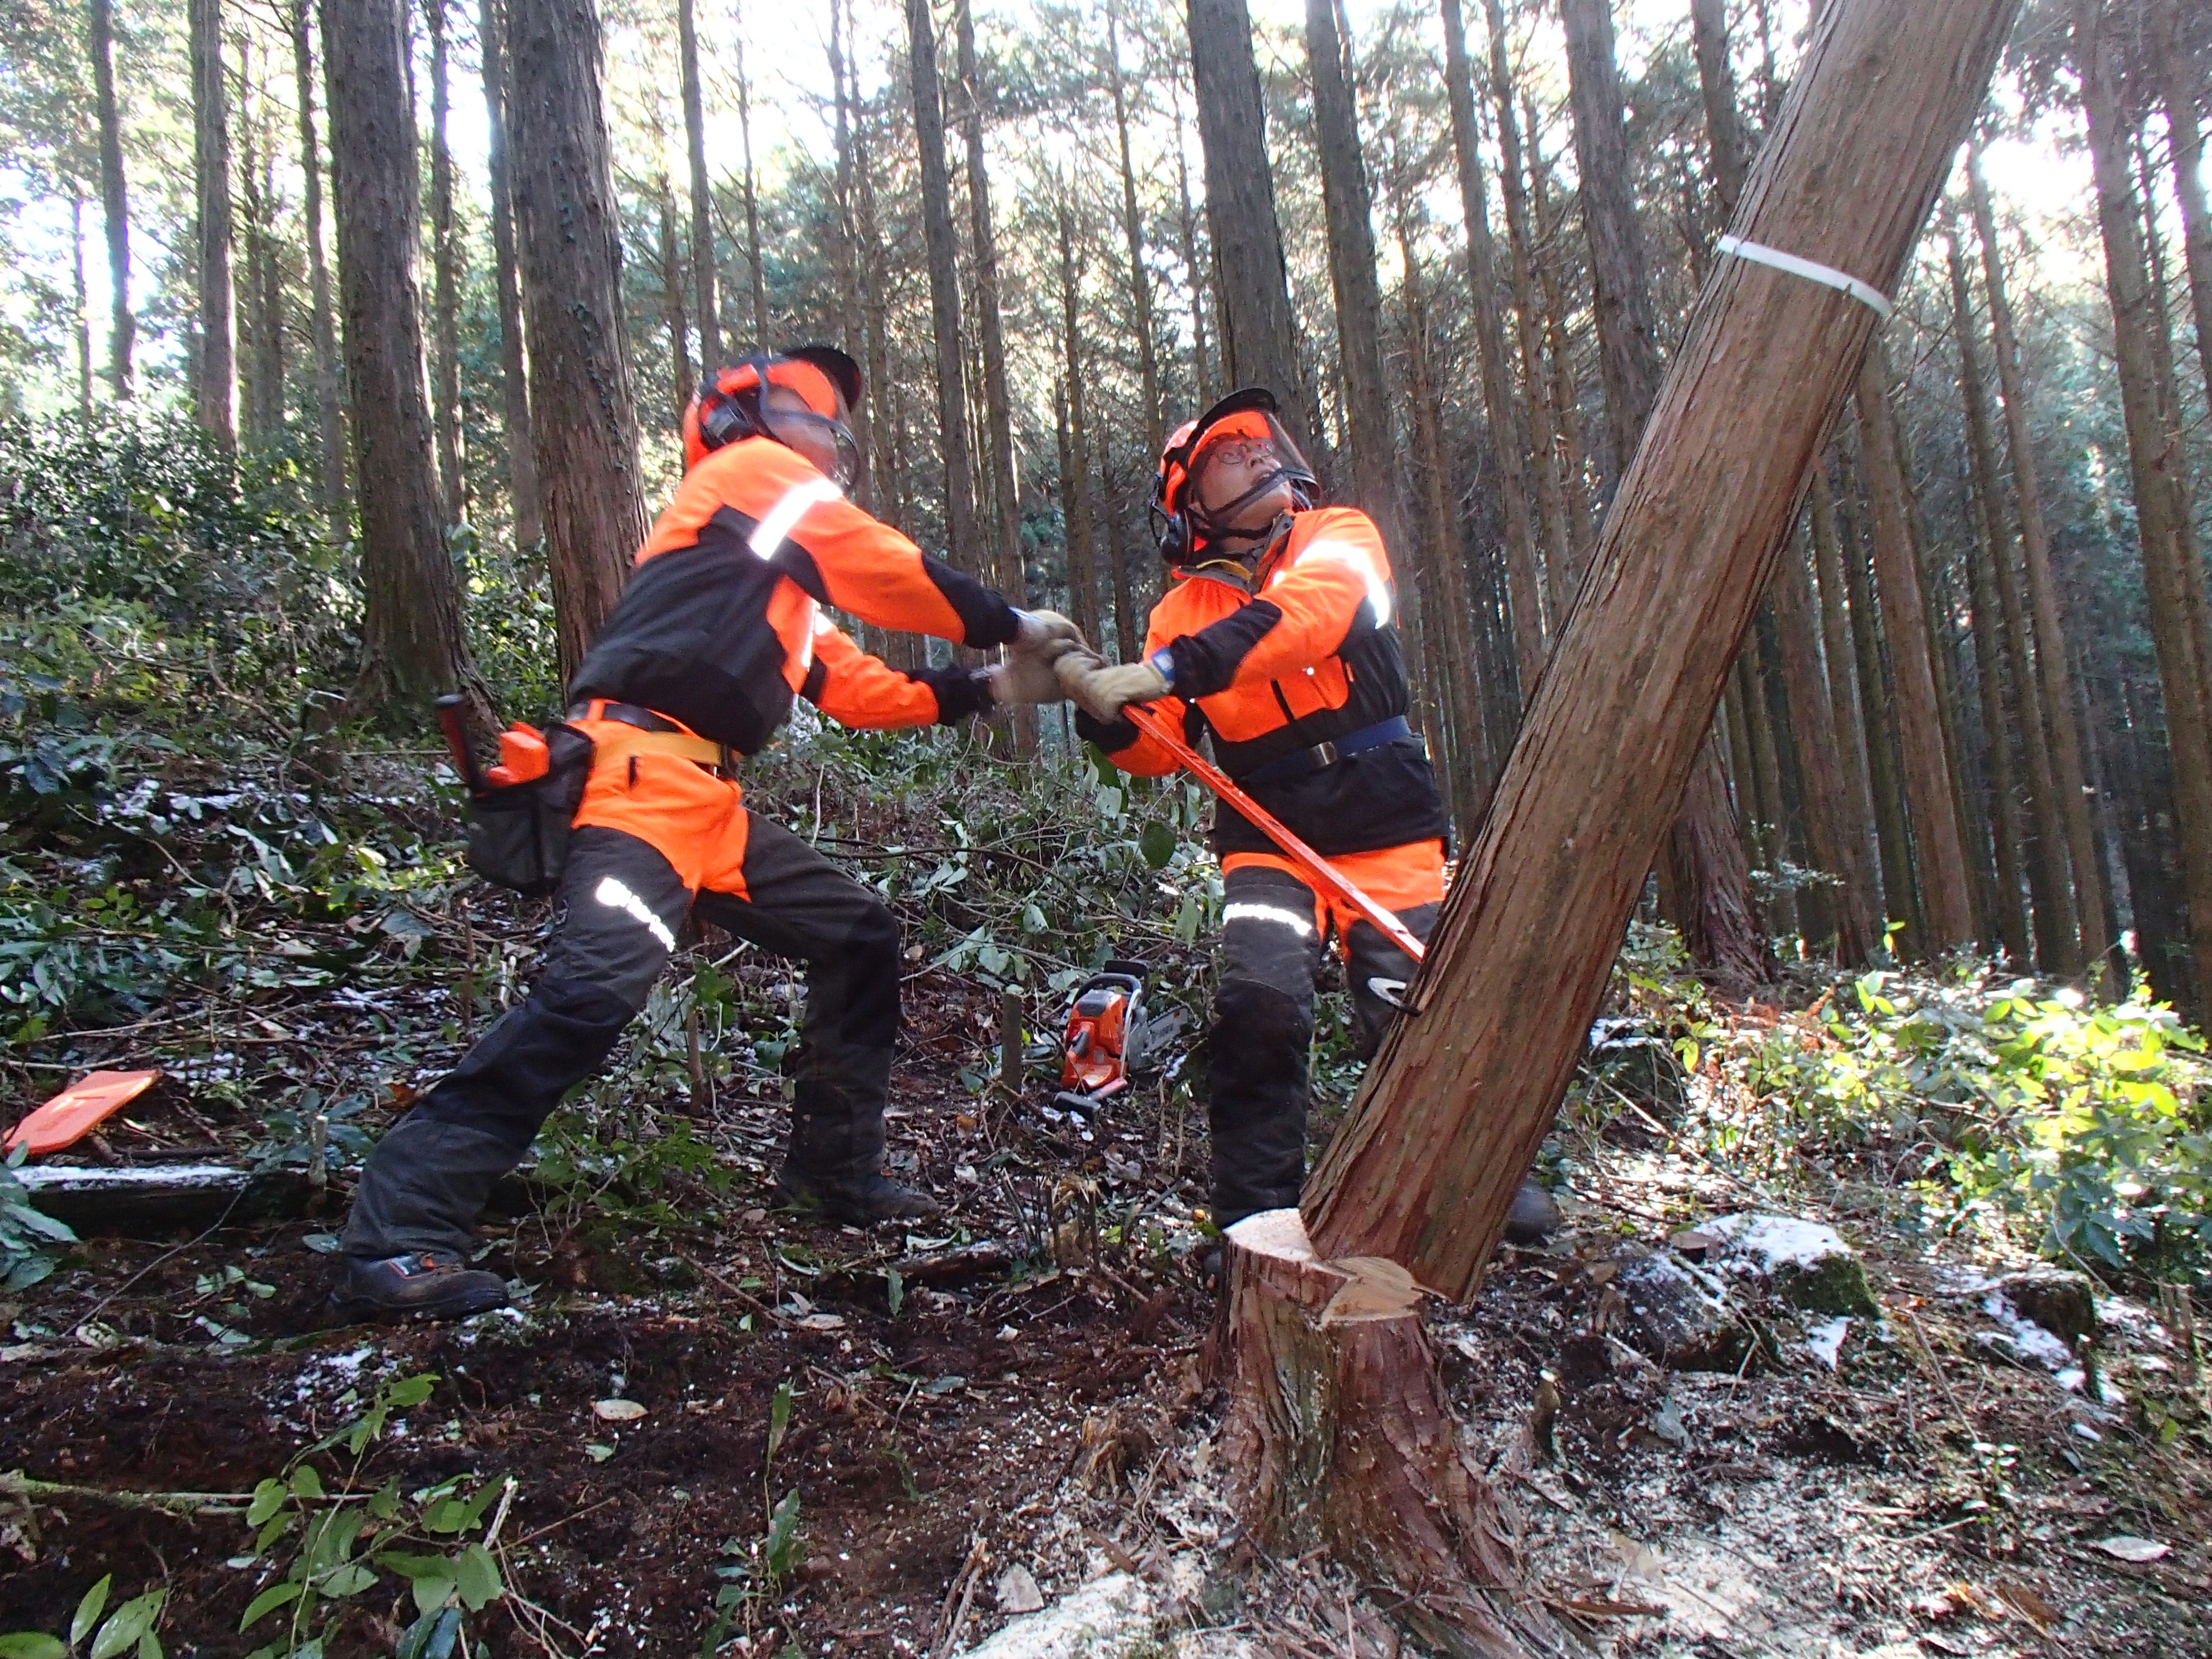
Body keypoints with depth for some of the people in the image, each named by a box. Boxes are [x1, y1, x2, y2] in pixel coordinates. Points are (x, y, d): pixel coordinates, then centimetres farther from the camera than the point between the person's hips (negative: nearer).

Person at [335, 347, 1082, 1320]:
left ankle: (833, 1173, 20)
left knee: (860, 938, 11)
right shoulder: (752, 469, 6)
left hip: (709, 801, 10)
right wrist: (1011, 626, 11)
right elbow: (896, 573, 1)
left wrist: (992, 689, 19)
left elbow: (857, 688, 24)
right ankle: (398, 1238, -19)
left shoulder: (783, 580, 30)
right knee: (595, 991, -24)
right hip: (642, 772, -10)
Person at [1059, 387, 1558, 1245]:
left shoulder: (1340, 539, 2)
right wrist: (1106, 709, -20)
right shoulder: (1181, 610, 9)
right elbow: (1159, 751, 3)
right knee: (1259, 999, -21)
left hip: (1386, 828, -1)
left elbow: (1305, 611, -22)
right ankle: (1254, 1214, -6)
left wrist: (1170, 671, -33)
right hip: (1269, 840, 1)